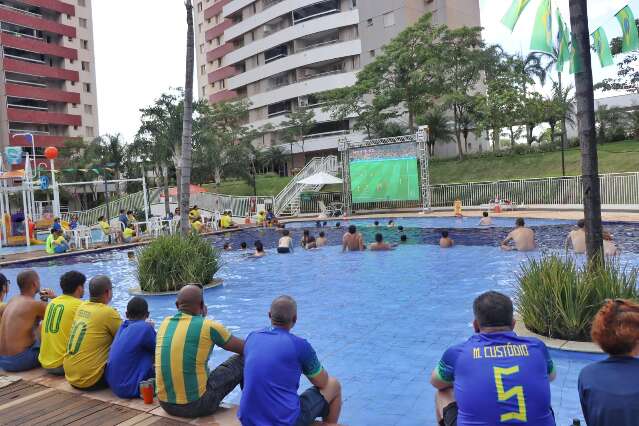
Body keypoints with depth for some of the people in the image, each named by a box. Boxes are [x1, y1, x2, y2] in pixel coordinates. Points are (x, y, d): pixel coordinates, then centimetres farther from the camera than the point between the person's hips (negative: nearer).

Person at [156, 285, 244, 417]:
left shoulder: (165, 323, 3)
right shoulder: (209, 326, -12)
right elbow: (243, 348, 1)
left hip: (166, 404, 6)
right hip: (196, 405, -6)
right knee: (242, 361, 10)